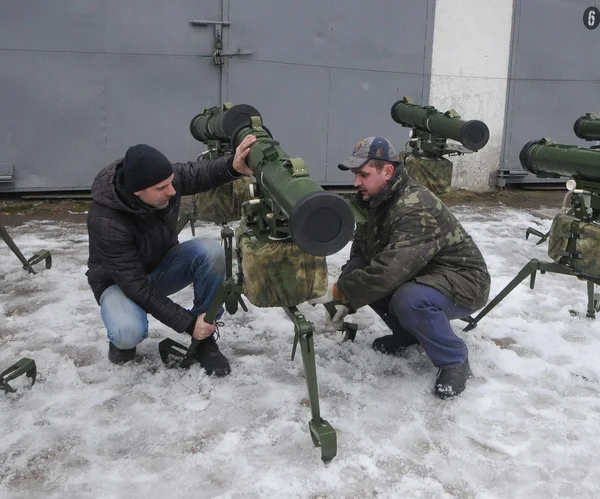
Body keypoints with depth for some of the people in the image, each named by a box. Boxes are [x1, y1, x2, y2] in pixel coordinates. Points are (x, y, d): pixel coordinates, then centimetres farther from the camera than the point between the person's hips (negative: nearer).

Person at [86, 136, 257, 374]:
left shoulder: (164, 179, -24)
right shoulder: (105, 221, -36)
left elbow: (201, 172, -8)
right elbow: (136, 286, -32)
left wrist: (233, 166, -33)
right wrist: (188, 323, -32)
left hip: (162, 266, 5)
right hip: (120, 282, -4)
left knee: (211, 252, -26)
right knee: (130, 333, -37)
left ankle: (204, 338, -9)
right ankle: (121, 338, 3)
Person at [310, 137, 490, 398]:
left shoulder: (417, 208, -30)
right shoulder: (374, 201, 0)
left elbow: (390, 270, -39)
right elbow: (360, 254, 3)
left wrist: (337, 291, -30)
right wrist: (346, 300, -11)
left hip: (462, 282, -8)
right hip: (418, 276, 9)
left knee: (409, 300, -36)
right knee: (362, 276, -8)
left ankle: (455, 360, -10)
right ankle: (407, 333, 13)